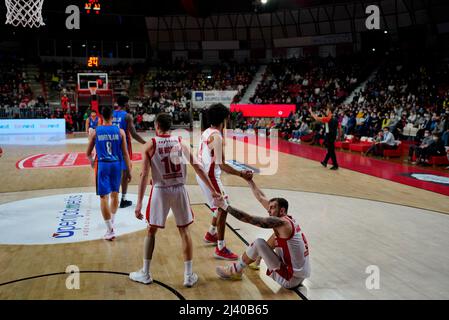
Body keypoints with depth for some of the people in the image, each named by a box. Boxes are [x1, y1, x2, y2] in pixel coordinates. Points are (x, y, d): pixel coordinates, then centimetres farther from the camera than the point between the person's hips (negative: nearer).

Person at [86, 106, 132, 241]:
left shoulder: (95, 132, -2)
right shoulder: (120, 131, -1)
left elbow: (88, 153, 7)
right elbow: (125, 153, -1)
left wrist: (91, 161, 29)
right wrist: (129, 171, 6)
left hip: (102, 164, -2)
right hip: (116, 164, 2)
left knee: (104, 197, -1)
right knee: (114, 194, 20)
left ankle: (110, 230, -4)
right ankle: (112, 221, 36)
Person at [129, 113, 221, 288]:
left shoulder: (150, 145, -4)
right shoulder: (180, 142, 3)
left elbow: (144, 174, -9)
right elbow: (197, 167, 1)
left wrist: (139, 202, -7)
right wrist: (212, 190, 7)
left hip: (160, 190, -1)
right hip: (179, 189, 2)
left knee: (151, 231, 15)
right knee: (184, 230, 12)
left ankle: (145, 274, 23)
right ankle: (189, 275, 15)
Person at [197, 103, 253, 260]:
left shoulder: (207, 132, 7)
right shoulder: (217, 136, -22)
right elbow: (221, 164, -25)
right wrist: (241, 174, -23)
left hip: (203, 174, 10)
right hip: (210, 176, -10)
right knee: (223, 209, -4)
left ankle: (211, 235, 37)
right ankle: (220, 249, 2)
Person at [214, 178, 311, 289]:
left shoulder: (281, 223, -18)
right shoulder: (287, 219, 7)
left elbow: (249, 219, -21)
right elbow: (261, 197, 14)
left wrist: (225, 206, -16)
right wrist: (249, 180, 19)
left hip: (290, 279, -9)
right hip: (299, 276, 9)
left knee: (258, 243, -11)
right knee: (274, 237, 21)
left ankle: (236, 270, 9)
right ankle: (256, 260, 39)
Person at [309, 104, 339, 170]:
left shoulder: (328, 118, -16)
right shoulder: (335, 119, 8)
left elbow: (317, 118, -20)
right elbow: (339, 128, 12)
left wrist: (311, 112, -11)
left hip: (329, 136, -9)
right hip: (333, 136, 9)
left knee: (331, 151, -3)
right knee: (330, 150, 20)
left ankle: (335, 165, -1)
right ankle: (325, 162, 36)